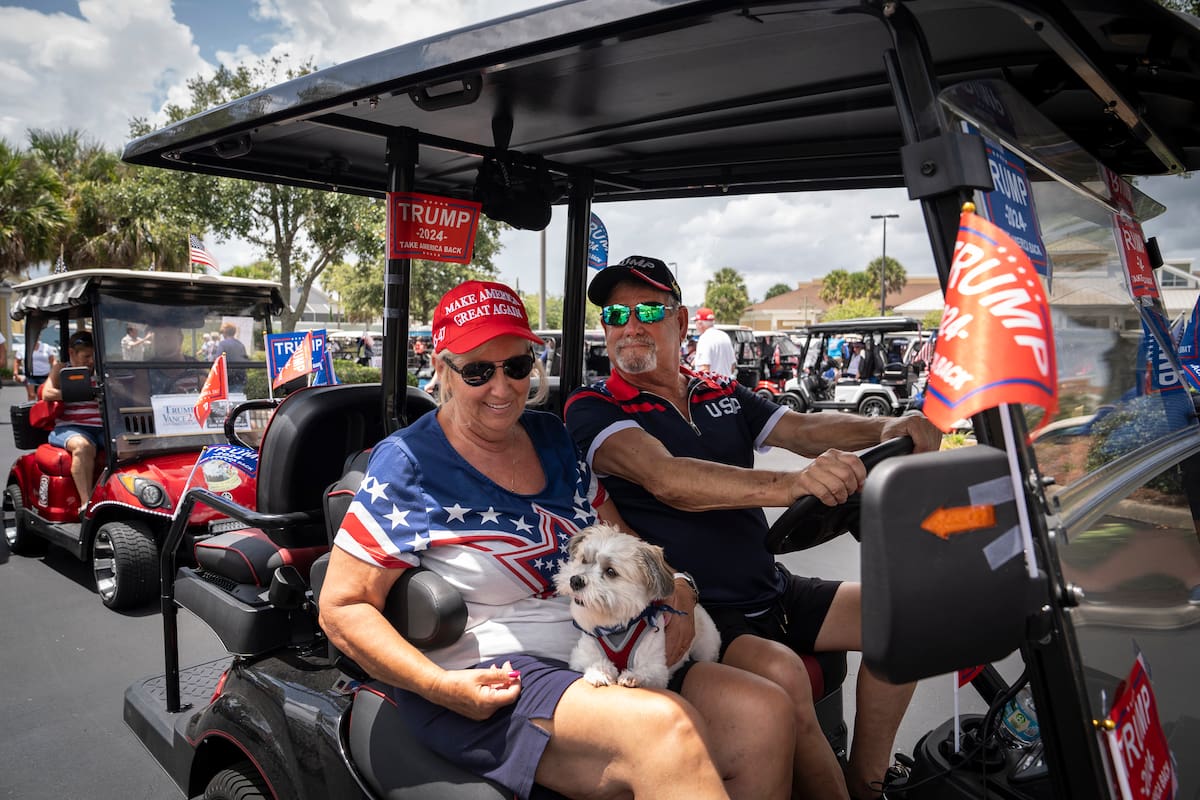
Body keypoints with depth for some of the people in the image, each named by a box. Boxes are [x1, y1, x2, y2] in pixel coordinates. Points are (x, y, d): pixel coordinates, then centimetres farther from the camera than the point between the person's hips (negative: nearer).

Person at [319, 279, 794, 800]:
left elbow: (622, 540, 19)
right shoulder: (408, 464, -6)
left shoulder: (551, 438, 12)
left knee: (764, 712, -12)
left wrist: (672, 591, -2)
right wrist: (442, 686, -18)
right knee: (666, 728, -32)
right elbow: (342, 606, -6)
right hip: (492, 684, -6)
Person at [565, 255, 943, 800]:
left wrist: (885, 428, -16)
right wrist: (788, 485, -40)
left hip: (772, 591, 7)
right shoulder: (593, 410, -9)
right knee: (780, 674, -31)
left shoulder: (723, 397, 12)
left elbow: (804, 429, 5)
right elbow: (666, 479, -26)